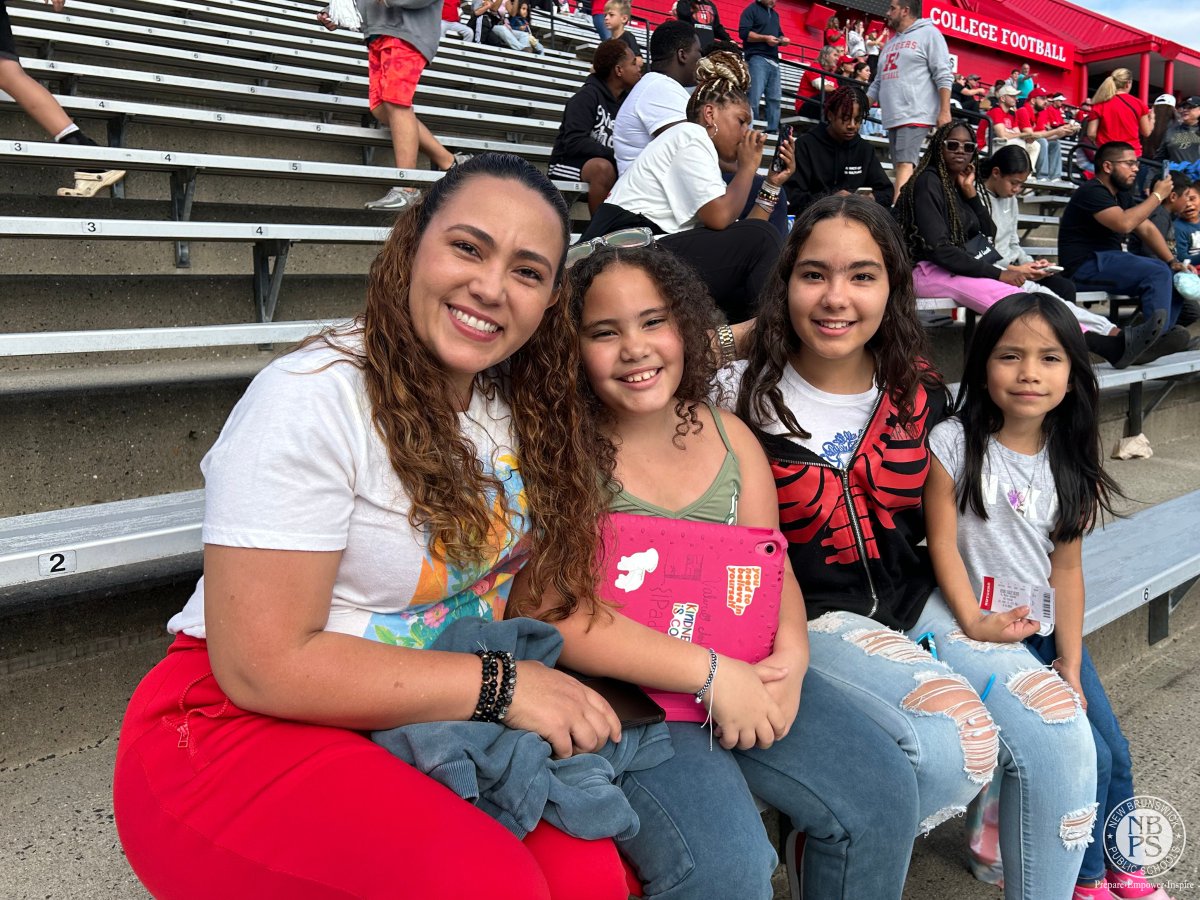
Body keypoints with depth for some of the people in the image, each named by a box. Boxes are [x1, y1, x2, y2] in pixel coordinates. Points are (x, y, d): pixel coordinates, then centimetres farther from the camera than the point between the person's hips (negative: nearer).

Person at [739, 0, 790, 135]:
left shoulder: (775, 14, 24)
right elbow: (744, 32, -9)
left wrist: (783, 39, 7)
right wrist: (765, 38, -16)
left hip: (773, 60, 7)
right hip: (757, 58, -7)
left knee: (775, 98, 1)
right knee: (754, 97, -12)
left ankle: (773, 130, 3)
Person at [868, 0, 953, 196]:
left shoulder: (928, 33, 1)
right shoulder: (892, 42, 24)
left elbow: (943, 76, -6)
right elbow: (879, 82, 25)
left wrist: (945, 112, -14)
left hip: (915, 115, -8)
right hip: (893, 117, 8)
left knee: (905, 164, -19)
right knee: (902, 167, 6)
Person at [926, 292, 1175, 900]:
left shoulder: (1069, 460, 1)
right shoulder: (955, 443, -13)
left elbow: (1067, 567, -1)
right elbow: (943, 544, -13)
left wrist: (1071, 665, -4)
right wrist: (976, 626, -21)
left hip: (1051, 630, 5)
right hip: (988, 635, -5)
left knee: (1116, 754, 7)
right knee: (1086, 757, -8)